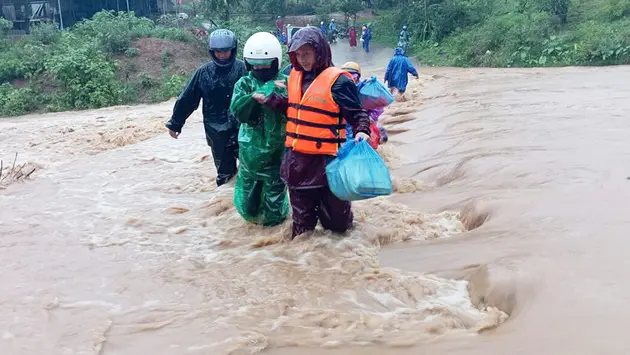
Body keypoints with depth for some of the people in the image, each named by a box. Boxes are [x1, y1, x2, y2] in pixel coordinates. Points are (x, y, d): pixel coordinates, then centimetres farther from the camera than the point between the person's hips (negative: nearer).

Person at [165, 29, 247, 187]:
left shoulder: (242, 69, -5)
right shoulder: (204, 72, 0)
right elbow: (187, 99, 6)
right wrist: (175, 123, 11)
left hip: (242, 128, -2)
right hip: (217, 132, 2)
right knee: (224, 172, 10)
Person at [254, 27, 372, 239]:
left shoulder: (337, 80, -13)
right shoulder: (295, 75, 9)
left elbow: (357, 113, -10)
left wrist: (361, 131, -29)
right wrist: (272, 100, 5)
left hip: (325, 159, -6)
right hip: (296, 158, 6)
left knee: (334, 212, 6)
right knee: (301, 212, 20)